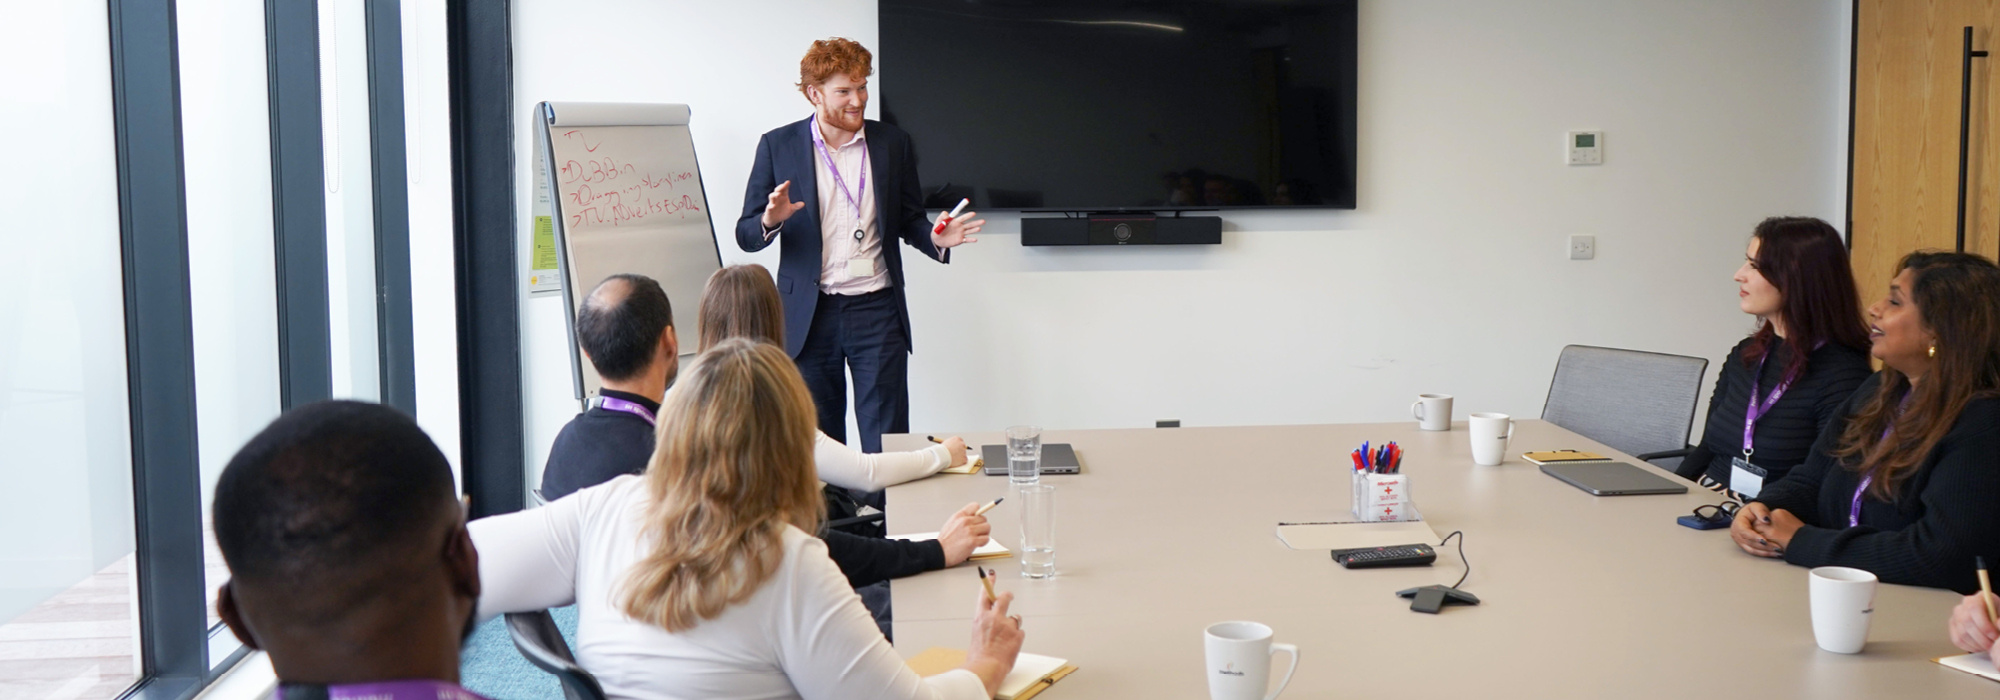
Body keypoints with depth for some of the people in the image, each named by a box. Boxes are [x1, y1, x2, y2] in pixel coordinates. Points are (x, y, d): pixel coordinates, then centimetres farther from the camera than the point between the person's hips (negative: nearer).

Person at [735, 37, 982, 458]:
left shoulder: (893, 144, 7)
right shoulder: (778, 146, 3)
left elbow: (909, 220, 14)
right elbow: (746, 235, 3)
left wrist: (936, 239, -8)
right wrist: (771, 220, -20)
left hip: (877, 311, 1)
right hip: (809, 314, 0)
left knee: (886, 436, -2)